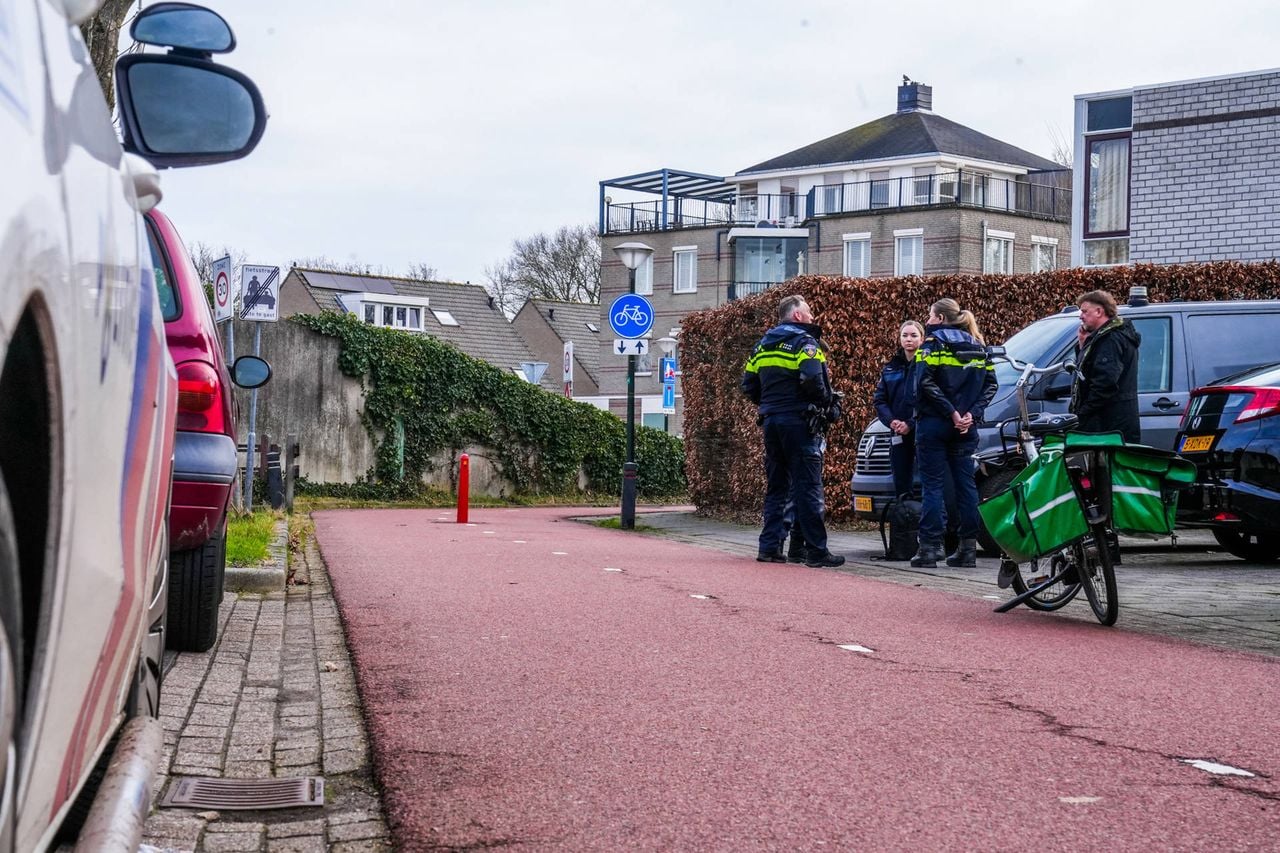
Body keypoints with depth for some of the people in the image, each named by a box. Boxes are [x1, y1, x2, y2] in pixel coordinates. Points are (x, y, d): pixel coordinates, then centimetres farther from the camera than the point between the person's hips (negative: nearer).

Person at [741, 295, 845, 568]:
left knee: (776, 486, 13)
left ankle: (769, 547, 9)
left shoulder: (763, 345, 16)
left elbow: (749, 384, 14)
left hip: (771, 422, 7)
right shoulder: (805, 342, -7)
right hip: (799, 421, -7)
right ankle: (816, 551, -6)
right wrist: (828, 403, -6)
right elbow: (812, 379, -21)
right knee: (809, 488, -6)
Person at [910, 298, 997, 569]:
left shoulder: (933, 342, -4)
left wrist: (951, 412, -15)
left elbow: (926, 382, -17)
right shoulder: (976, 346, 14)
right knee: (966, 483, 8)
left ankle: (930, 547, -4)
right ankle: (968, 547, 7)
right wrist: (972, 413, -3)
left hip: (933, 424, -5)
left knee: (932, 485, -2)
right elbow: (990, 384, 6)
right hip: (966, 426, 5)